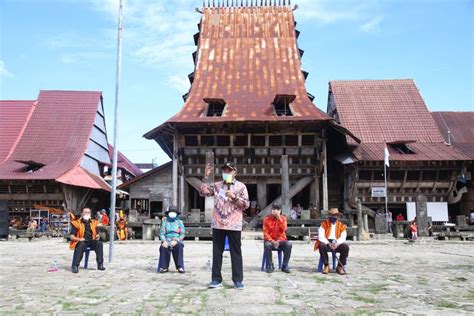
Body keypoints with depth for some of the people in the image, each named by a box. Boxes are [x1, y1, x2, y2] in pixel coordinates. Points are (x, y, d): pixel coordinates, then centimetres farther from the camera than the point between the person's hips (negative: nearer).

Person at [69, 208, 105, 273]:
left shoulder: (94, 223, 17)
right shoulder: (77, 223, 4)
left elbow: (96, 234, 22)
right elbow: (71, 236, -2)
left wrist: (97, 236, -3)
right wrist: (79, 239, -21)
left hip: (91, 241, 4)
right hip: (81, 242, -3)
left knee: (99, 243, -26)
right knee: (81, 245, -37)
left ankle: (100, 264, -24)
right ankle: (75, 266, -35)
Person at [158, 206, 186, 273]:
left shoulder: (179, 222, 9)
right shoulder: (165, 222, 12)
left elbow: (182, 234, 2)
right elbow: (162, 233, 5)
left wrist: (176, 240, -15)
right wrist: (164, 241, -15)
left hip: (177, 241, -1)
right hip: (167, 240, 1)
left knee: (179, 246, -35)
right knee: (163, 247, -33)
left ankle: (180, 267, -31)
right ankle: (164, 267, -24)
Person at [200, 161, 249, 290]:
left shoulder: (241, 186, 2)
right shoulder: (217, 185, 11)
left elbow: (246, 204, -3)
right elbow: (203, 192, 1)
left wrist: (234, 197, -15)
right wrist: (205, 177, -6)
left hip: (234, 225, -3)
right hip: (218, 224, 3)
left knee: (236, 252, 2)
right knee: (217, 252, 6)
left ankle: (238, 279, 9)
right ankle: (216, 279, 14)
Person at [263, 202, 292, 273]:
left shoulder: (283, 218, 3)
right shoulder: (267, 218, -2)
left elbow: (284, 229, -15)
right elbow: (265, 233, -6)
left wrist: (279, 218, -21)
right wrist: (272, 241, -20)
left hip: (280, 240, 2)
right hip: (270, 240, -1)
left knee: (288, 245, -28)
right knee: (267, 245, -35)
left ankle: (285, 266, -14)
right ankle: (270, 265, -17)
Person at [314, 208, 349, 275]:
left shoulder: (341, 226, 9)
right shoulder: (324, 224, 5)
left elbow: (343, 237, -3)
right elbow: (320, 236, -6)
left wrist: (337, 243, -24)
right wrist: (328, 243, -23)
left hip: (337, 244, 1)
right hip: (326, 243, -1)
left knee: (346, 247, -28)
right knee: (321, 245, -35)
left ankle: (340, 267, -16)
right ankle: (326, 266, -22)